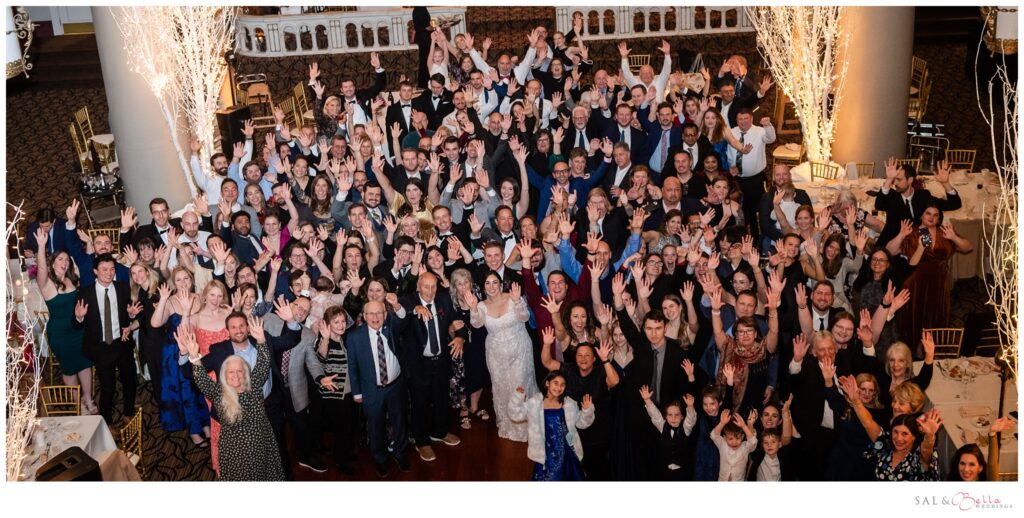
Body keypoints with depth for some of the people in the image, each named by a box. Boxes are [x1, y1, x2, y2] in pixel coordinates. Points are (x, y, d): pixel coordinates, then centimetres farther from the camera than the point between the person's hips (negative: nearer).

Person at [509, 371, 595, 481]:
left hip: (567, 452, 2)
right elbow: (516, 415, -4)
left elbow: (581, 422, 10)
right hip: (546, 454, -2)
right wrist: (518, 397, -18)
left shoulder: (569, 403, 4)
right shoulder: (535, 402, -3)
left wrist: (587, 410, -8)